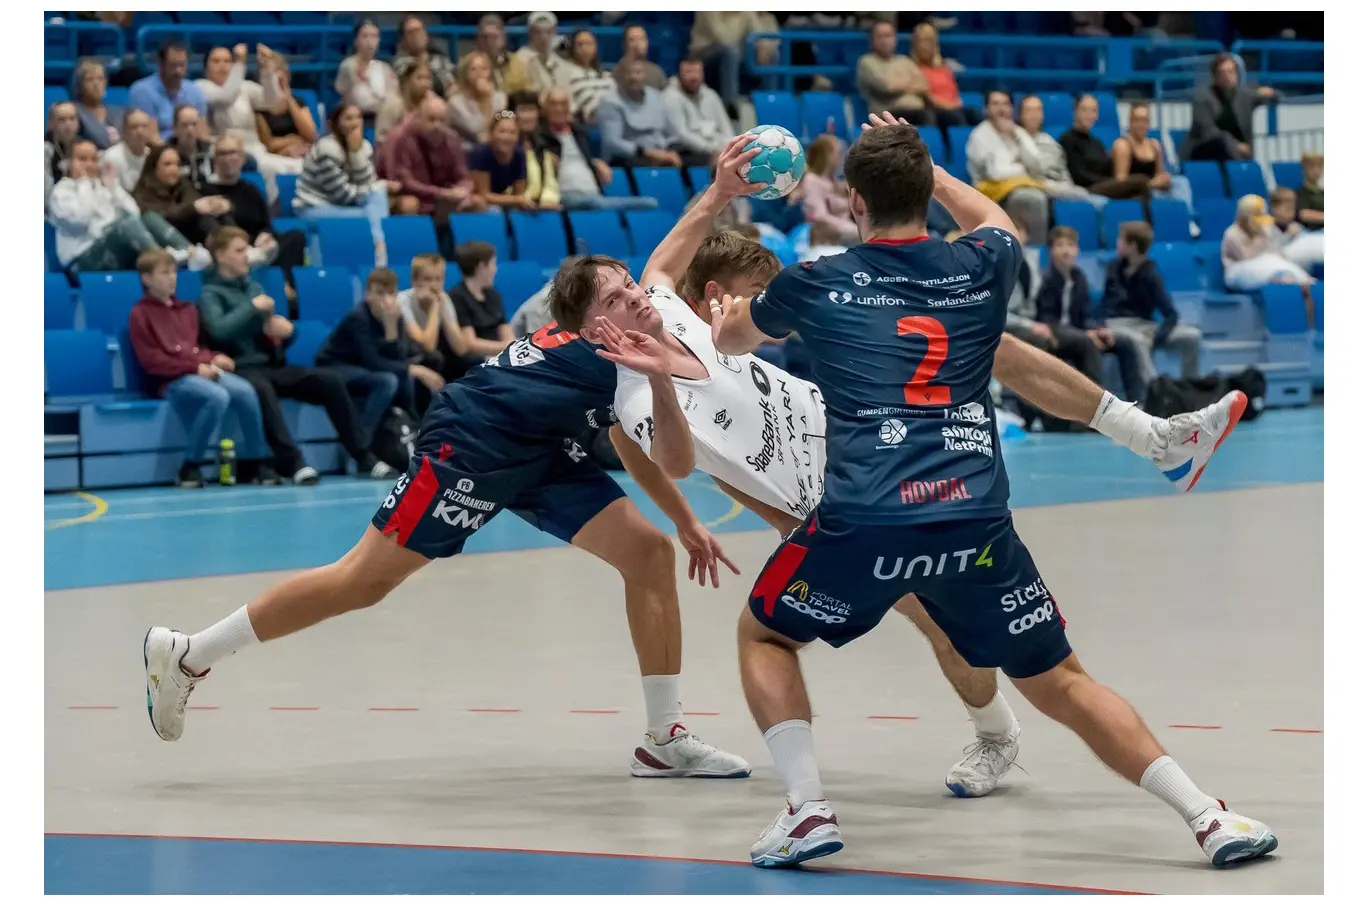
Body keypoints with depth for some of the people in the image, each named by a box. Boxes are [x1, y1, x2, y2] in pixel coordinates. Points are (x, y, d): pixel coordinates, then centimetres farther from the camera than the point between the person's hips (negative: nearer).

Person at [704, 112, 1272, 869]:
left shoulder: (814, 285, 10)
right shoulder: (980, 270, 13)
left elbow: (731, 338, 34)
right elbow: (991, 219, 42)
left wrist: (724, 323, 58)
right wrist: (919, 163, 54)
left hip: (862, 522, -2)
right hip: (975, 522, 2)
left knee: (762, 636, 24)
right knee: (1059, 683, 15)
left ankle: (806, 811, 7)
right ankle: (1209, 819, 5)